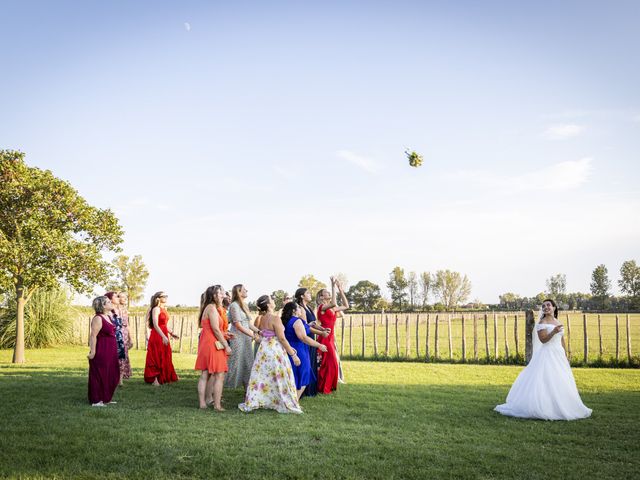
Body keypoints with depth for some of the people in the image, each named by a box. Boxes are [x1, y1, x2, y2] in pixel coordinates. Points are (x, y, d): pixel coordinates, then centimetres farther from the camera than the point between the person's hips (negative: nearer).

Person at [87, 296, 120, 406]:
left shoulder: (108, 317, 13)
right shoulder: (98, 319, -15)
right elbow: (93, 336, -20)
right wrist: (92, 352, -25)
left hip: (110, 352, 10)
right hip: (101, 352, -10)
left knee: (111, 376, 15)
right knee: (99, 375, -2)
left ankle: (105, 398, 26)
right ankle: (96, 401, 7)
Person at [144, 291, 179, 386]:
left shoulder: (164, 309, 13)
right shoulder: (156, 309, -12)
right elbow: (155, 325, -21)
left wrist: (171, 333, 12)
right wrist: (163, 336, -29)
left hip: (164, 335, 8)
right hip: (157, 336, -8)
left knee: (165, 358, 10)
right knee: (156, 358, -3)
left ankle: (162, 378, 17)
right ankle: (155, 380, 1)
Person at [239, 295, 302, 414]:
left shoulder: (262, 319, 6)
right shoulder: (275, 319, -17)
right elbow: (282, 338, -17)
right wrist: (293, 354, -11)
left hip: (263, 349, 7)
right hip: (275, 351, -7)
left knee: (261, 377, 12)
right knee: (279, 378, 2)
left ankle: (251, 403, 14)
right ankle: (286, 405, 10)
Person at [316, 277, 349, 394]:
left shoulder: (331, 309, 14)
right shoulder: (322, 307, -10)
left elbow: (346, 306, 18)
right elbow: (334, 303, -30)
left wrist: (341, 290, 13)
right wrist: (333, 286, -26)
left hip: (330, 338, 9)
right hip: (325, 338, -8)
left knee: (331, 363, 12)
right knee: (327, 363, -6)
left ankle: (327, 387, 21)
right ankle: (323, 388, 2)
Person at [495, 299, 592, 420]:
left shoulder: (558, 323, 15)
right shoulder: (542, 322, -5)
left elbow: (562, 342, 18)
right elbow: (543, 339, -14)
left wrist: (566, 358, 15)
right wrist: (553, 332, -30)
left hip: (559, 355, 7)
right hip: (547, 355, -7)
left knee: (559, 383, 6)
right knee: (546, 382, -11)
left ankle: (559, 408, 13)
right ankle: (543, 408, -8)